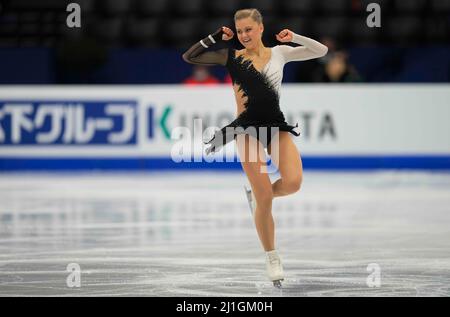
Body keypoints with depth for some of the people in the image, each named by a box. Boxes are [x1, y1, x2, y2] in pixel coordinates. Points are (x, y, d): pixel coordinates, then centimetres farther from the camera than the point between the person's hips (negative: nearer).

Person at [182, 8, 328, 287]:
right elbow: (189, 57, 0)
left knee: (293, 182, -22)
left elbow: (321, 51, 8)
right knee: (265, 199, -9)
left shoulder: (279, 53, 8)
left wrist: (294, 38, -4)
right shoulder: (231, 57, 3)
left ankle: (257, 194, 14)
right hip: (248, 128, -2)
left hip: (277, 125, 2)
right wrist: (217, 37, -1)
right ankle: (272, 258, 10)